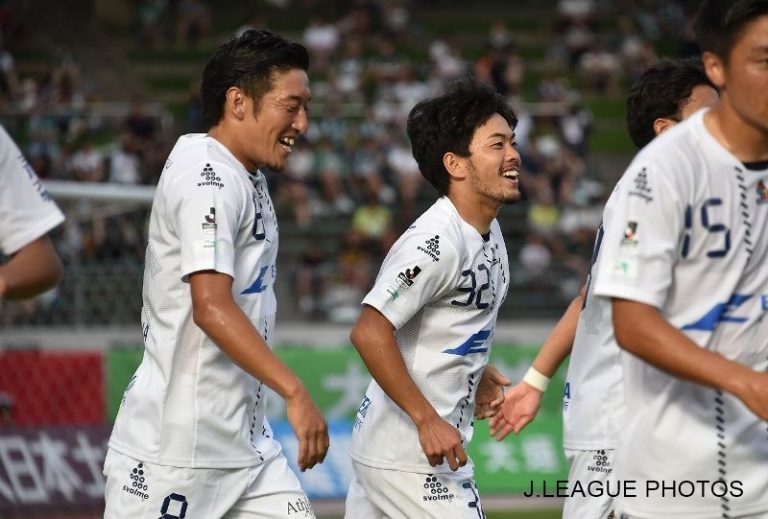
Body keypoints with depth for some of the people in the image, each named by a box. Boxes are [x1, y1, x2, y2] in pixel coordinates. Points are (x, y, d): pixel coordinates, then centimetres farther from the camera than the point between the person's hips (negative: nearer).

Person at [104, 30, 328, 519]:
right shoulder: (208, 176, -16)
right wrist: (295, 392, -30)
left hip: (245, 438, 10)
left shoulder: (248, 178, 15)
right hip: (174, 442, -10)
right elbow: (211, 309, -27)